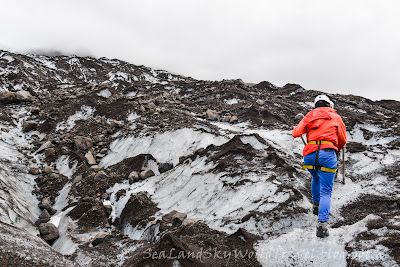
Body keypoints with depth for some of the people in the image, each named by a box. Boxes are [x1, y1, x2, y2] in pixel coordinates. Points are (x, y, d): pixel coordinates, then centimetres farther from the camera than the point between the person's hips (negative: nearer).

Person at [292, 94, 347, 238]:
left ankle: (316, 206, 43)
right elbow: (343, 140, 19)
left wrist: (295, 130, 31)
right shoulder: (336, 117, 16)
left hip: (310, 155, 3)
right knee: (326, 192, -1)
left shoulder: (310, 115, 17)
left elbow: (296, 133, 8)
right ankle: (322, 223, -15)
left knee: (316, 178, 34)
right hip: (327, 153, -2)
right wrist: (336, 149, 39)